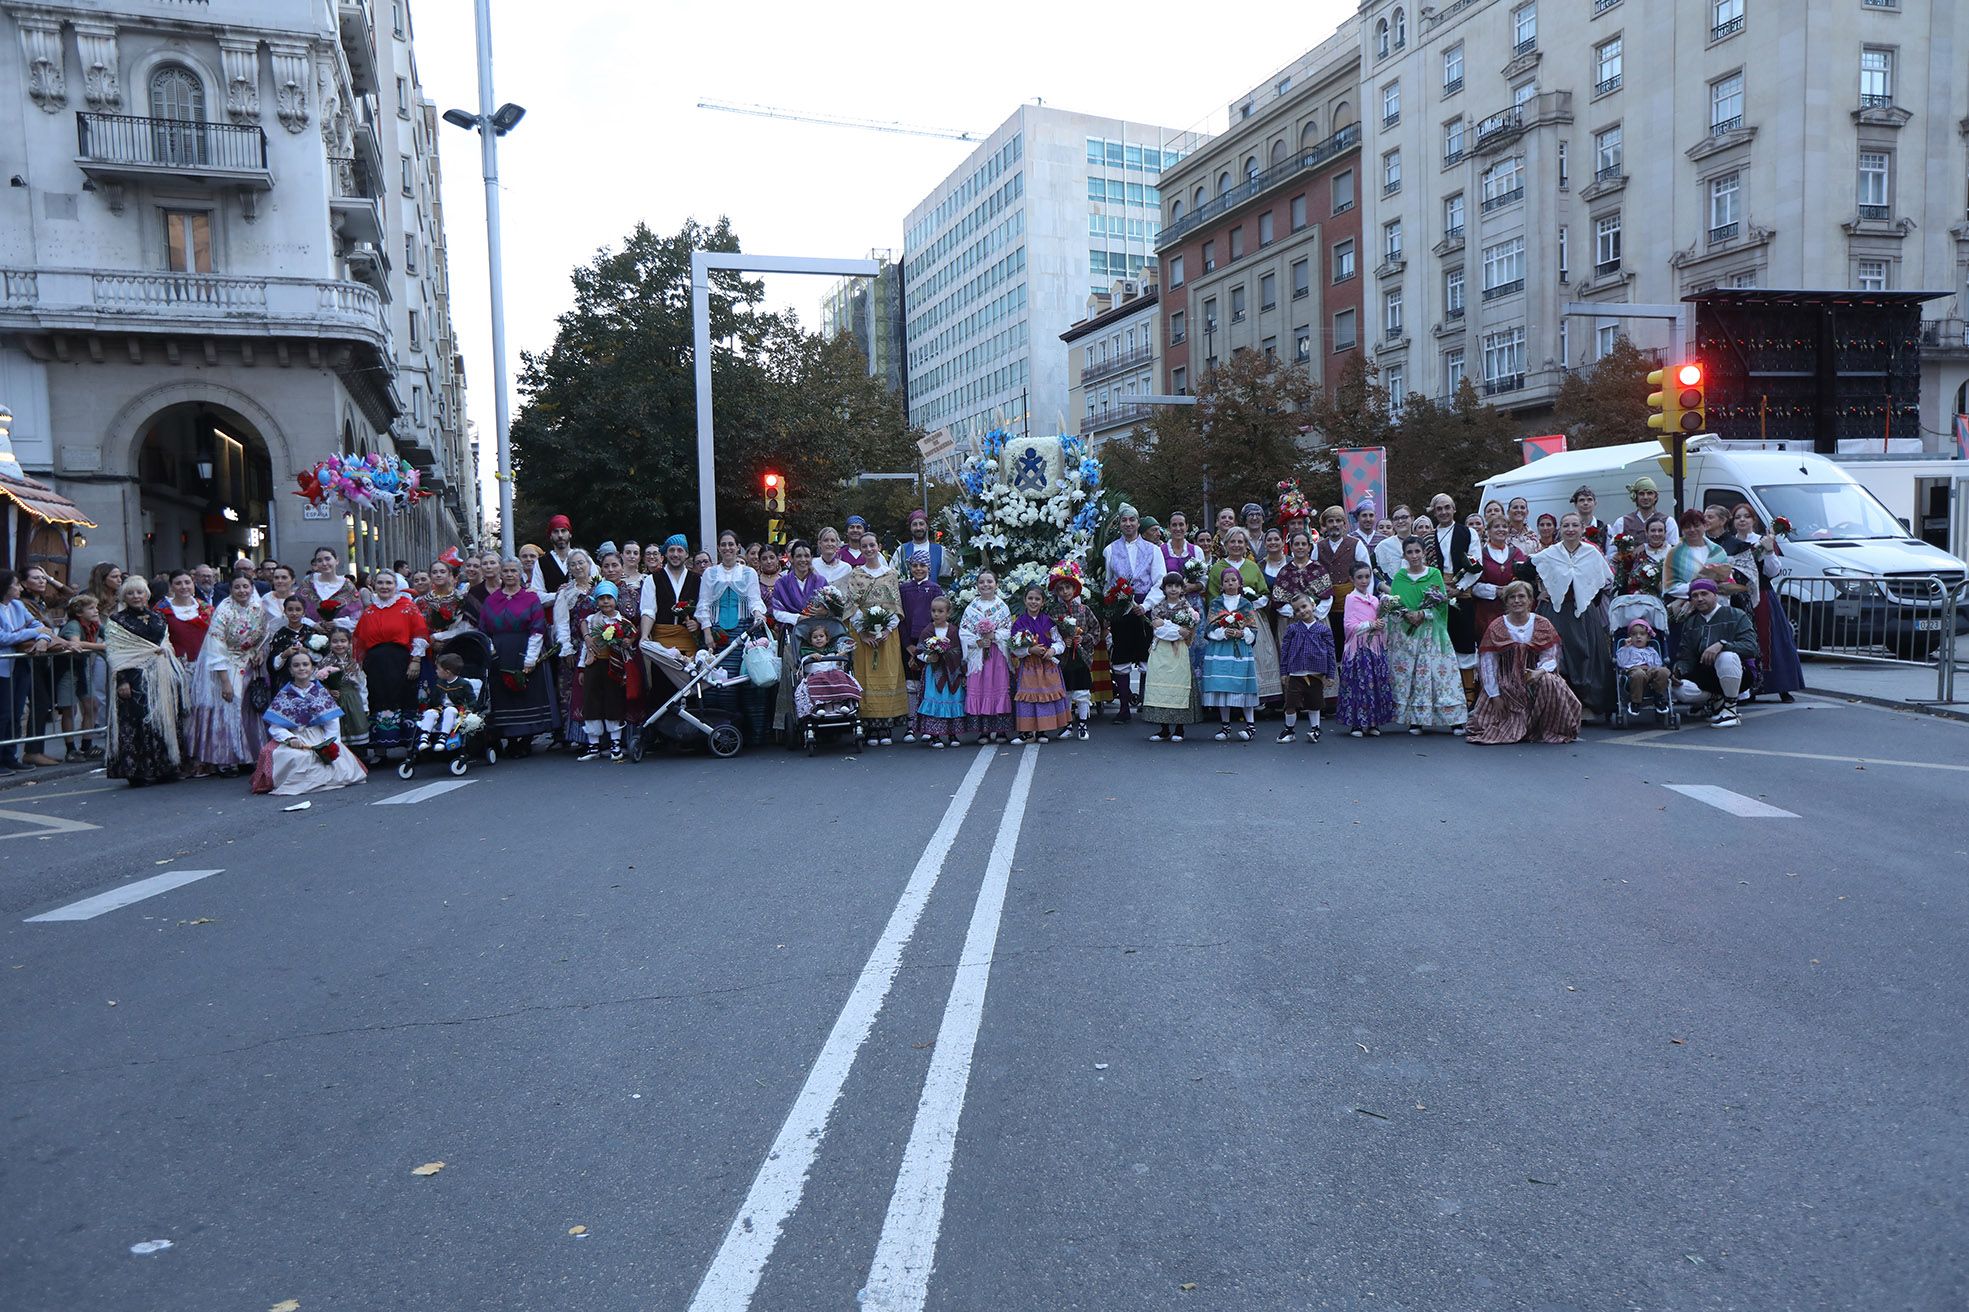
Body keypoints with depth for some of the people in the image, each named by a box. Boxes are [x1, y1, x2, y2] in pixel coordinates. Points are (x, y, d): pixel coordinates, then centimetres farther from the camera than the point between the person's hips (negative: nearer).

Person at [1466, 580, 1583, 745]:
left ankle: (1548, 731, -11)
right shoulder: (1496, 627, -2)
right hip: (1506, 685, 0)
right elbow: (1488, 663, -2)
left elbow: (1550, 657, 1)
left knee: (1550, 683, -32)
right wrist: (1494, 694, -7)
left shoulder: (1542, 625, 1)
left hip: (1534, 677, 0)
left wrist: (1540, 671, -23)